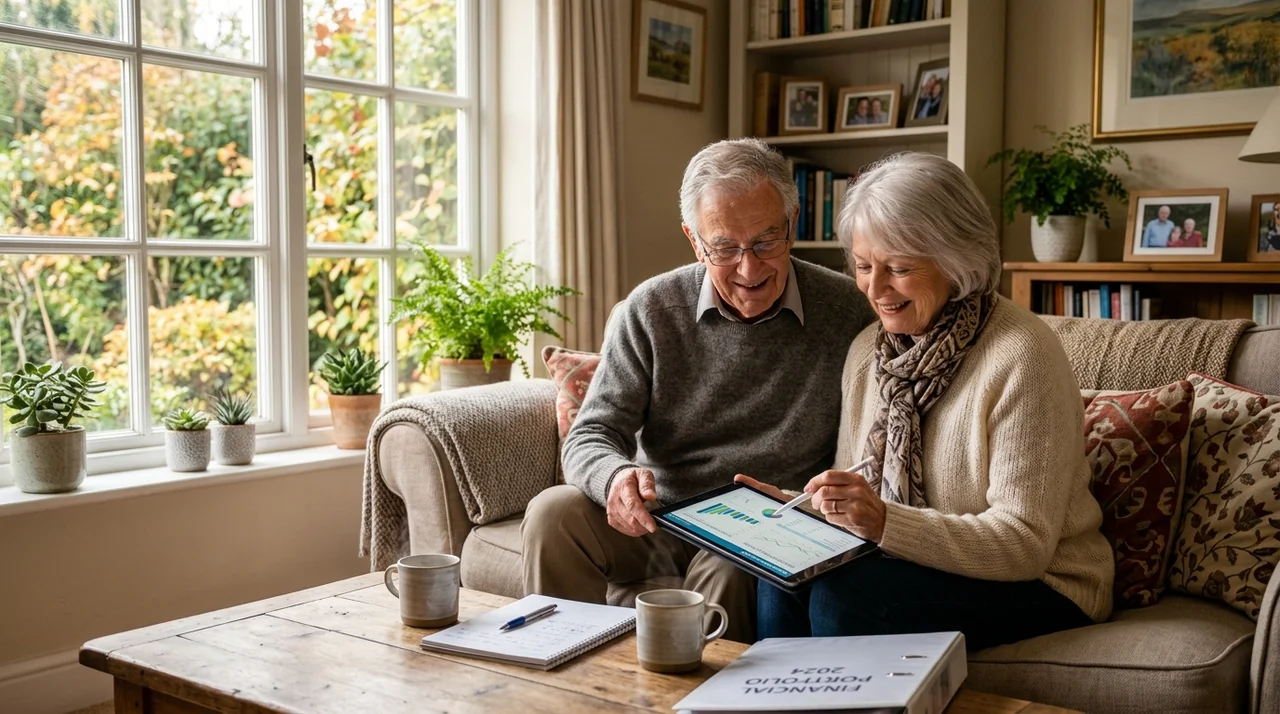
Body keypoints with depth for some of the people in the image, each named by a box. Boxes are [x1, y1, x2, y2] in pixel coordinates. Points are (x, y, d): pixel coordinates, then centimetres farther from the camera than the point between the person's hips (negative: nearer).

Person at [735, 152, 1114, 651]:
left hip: (1038, 587, -5)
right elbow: (856, 497, 10)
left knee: (841, 596, -27)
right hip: (917, 566, 6)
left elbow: (1025, 544, -21)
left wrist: (885, 522, -32)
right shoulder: (868, 349, 4)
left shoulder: (1020, 358, -19)